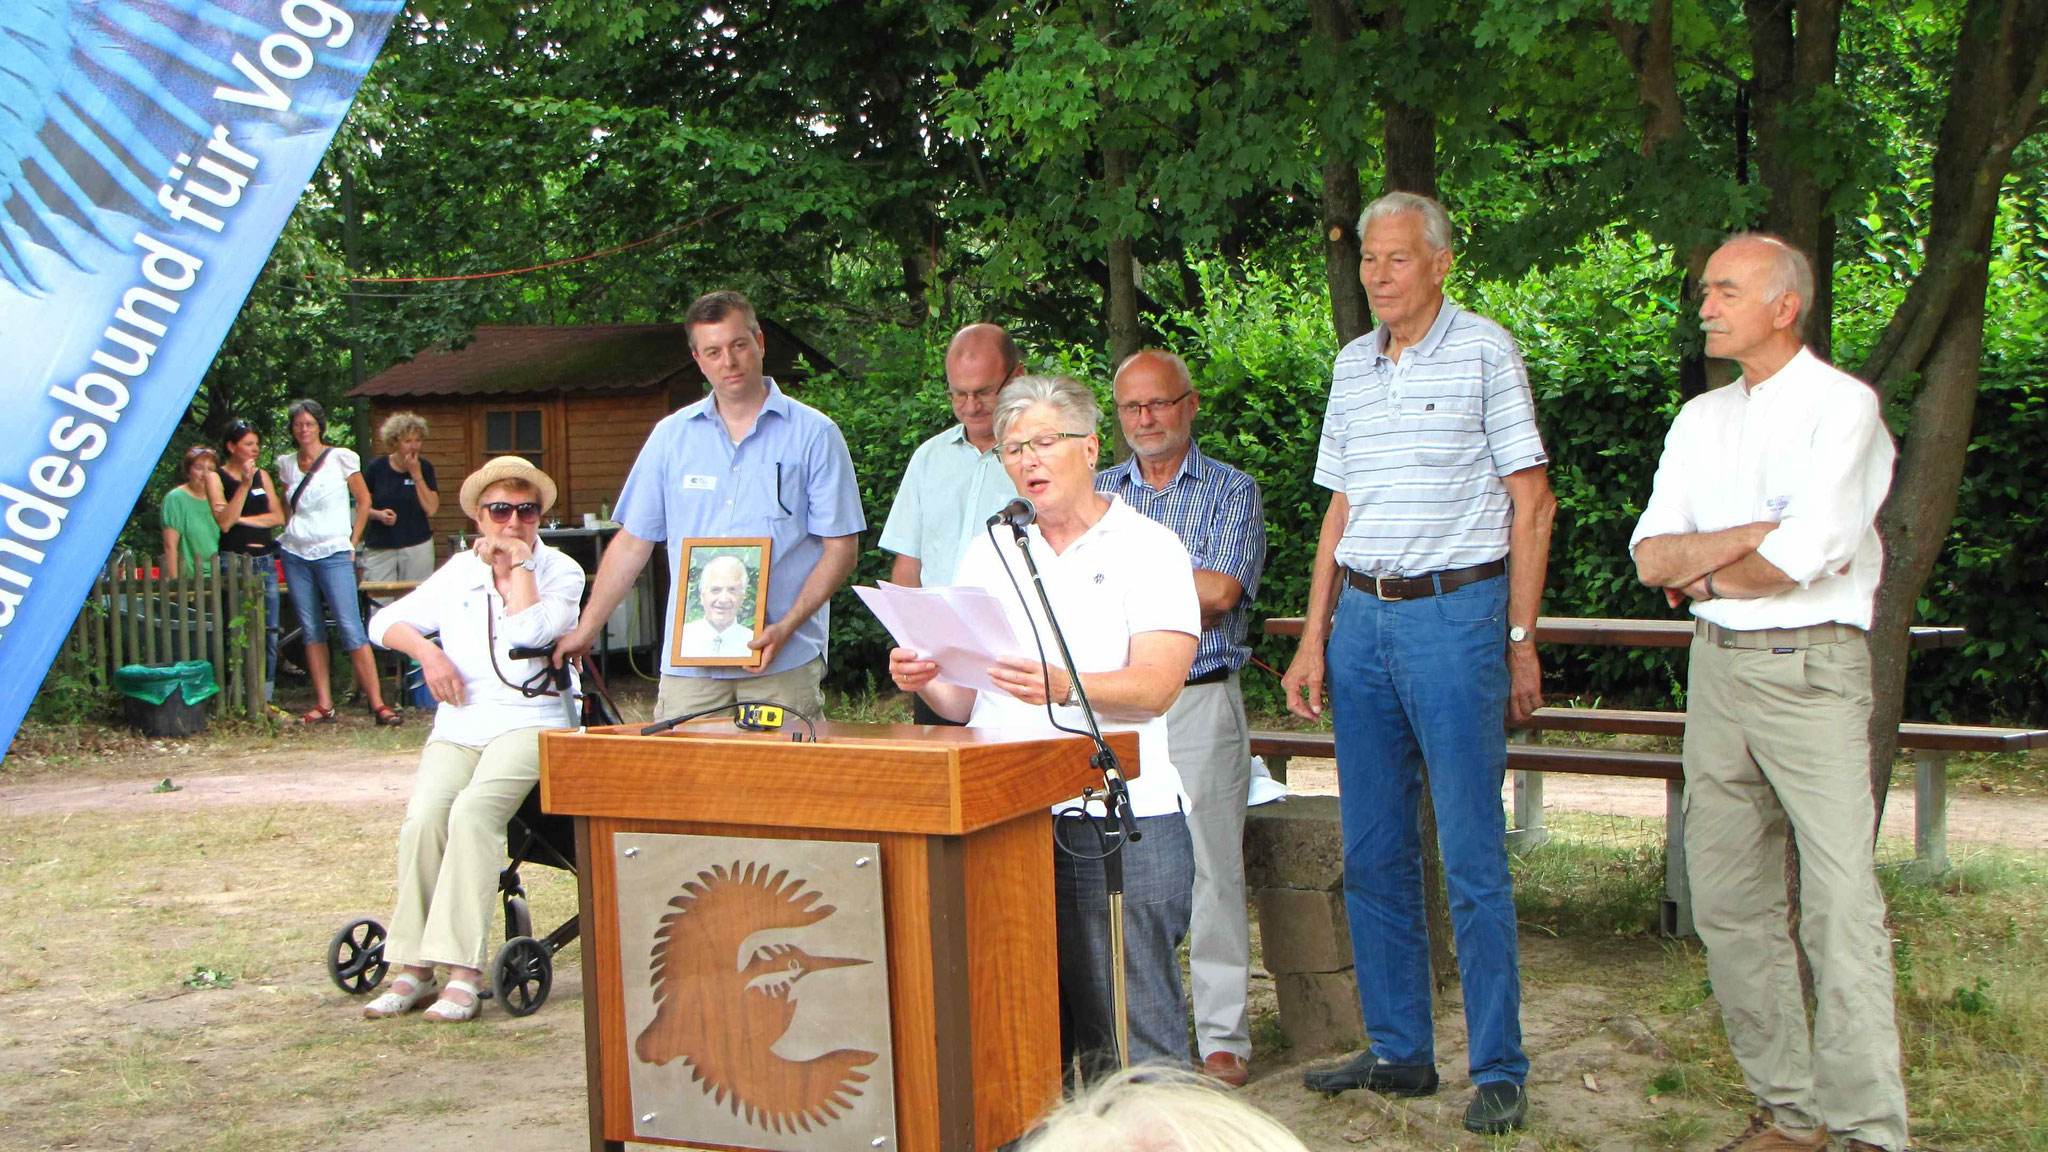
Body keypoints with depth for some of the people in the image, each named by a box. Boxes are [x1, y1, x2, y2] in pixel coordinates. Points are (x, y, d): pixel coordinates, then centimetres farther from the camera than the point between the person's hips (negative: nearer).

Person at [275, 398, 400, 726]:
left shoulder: (340, 458, -1)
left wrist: (353, 541, 1)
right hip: (295, 554, 4)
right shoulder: (287, 464, 11)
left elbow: (363, 499, 5)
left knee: (351, 628, -11)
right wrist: (290, 533, 11)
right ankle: (323, 705, 7)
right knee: (311, 630, 4)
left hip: (333, 554, -4)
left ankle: (377, 702, -10)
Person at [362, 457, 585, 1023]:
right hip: (457, 726, 4)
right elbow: (385, 621, 20)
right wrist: (427, 651, 2)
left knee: (473, 811, -31)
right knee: (423, 817, -25)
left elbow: (530, 633, -13)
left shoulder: (561, 572, 6)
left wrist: (520, 563, -4)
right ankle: (413, 968, -17)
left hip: (529, 721, -4)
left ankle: (464, 972, -30)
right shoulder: (459, 572, 19)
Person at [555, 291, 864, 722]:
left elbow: (840, 548, -1)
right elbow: (632, 543, 16)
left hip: (785, 664, -2)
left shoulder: (813, 434, 3)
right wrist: (585, 631, 13)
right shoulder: (671, 436, 12)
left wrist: (787, 627, -13)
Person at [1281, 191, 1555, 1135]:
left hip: (1456, 613, -6)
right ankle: (1399, 1051, 21)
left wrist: (1521, 641, -7)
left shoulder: (1485, 351, -3)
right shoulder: (1352, 364, 14)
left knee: (1472, 855, -4)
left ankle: (1499, 1069, 6)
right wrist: (1314, 639, 10)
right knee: (1372, 855, 9)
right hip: (1362, 618, 6)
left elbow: (1531, 504, -4)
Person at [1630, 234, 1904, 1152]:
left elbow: (1803, 558, -17)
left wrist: (1704, 572, 0)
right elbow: (1650, 558, 5)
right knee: (1729, 902, 7)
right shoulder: (1700, 419, 15)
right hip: (1718, 668, 7)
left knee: (1841, 908, -9)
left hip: (1813, 670, -6)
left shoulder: (1844, 407, -5)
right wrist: (1758, 535, -9)